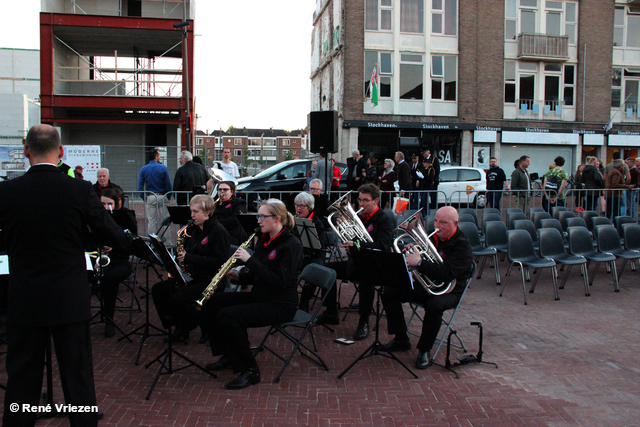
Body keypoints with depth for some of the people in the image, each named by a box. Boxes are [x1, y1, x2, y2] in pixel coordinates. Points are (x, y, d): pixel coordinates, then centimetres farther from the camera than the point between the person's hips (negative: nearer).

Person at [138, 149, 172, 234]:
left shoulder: (143, 169, 3)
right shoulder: (163, 168, -4)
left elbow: (140, 186, 2)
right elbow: (168, 184, -3)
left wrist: (144, 198, 8)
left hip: (150, 198, 2)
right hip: (162, 197, -2)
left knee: (151, 220, 5)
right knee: (163, 220, 2)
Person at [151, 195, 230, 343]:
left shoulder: (218, 231, -12)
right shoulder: (194, 230, 14)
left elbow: (219, 261, -21)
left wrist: (189, 258, -22)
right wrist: (181, 257, -3)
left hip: (211, 280, -9)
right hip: (192, 276, 9)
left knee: (178, 299, -26)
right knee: (158, 289, -5)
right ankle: (178, 326, 4)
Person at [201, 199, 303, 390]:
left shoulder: (291, 245, -16)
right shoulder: (263, 240, 10)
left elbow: (280, 281, -26)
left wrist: (250, 260, -25)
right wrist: (238, 276, -4)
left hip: (281, 305, -9)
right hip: (259, 296, 9)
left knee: (227, 316, -25)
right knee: (212, 303, 3)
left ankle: (250, 371, -12)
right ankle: (228, 355, 15)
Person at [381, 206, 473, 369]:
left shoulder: (462, 246, -15)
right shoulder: (431, 238, 6)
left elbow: (447, 273, -30)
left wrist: (419, 262, -34)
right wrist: (411, 253, -11)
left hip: (449, 290, -7)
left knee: (434, 306, -38)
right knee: (389, 293, -5)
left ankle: (424, 350, -15)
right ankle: (401, 340, 5)